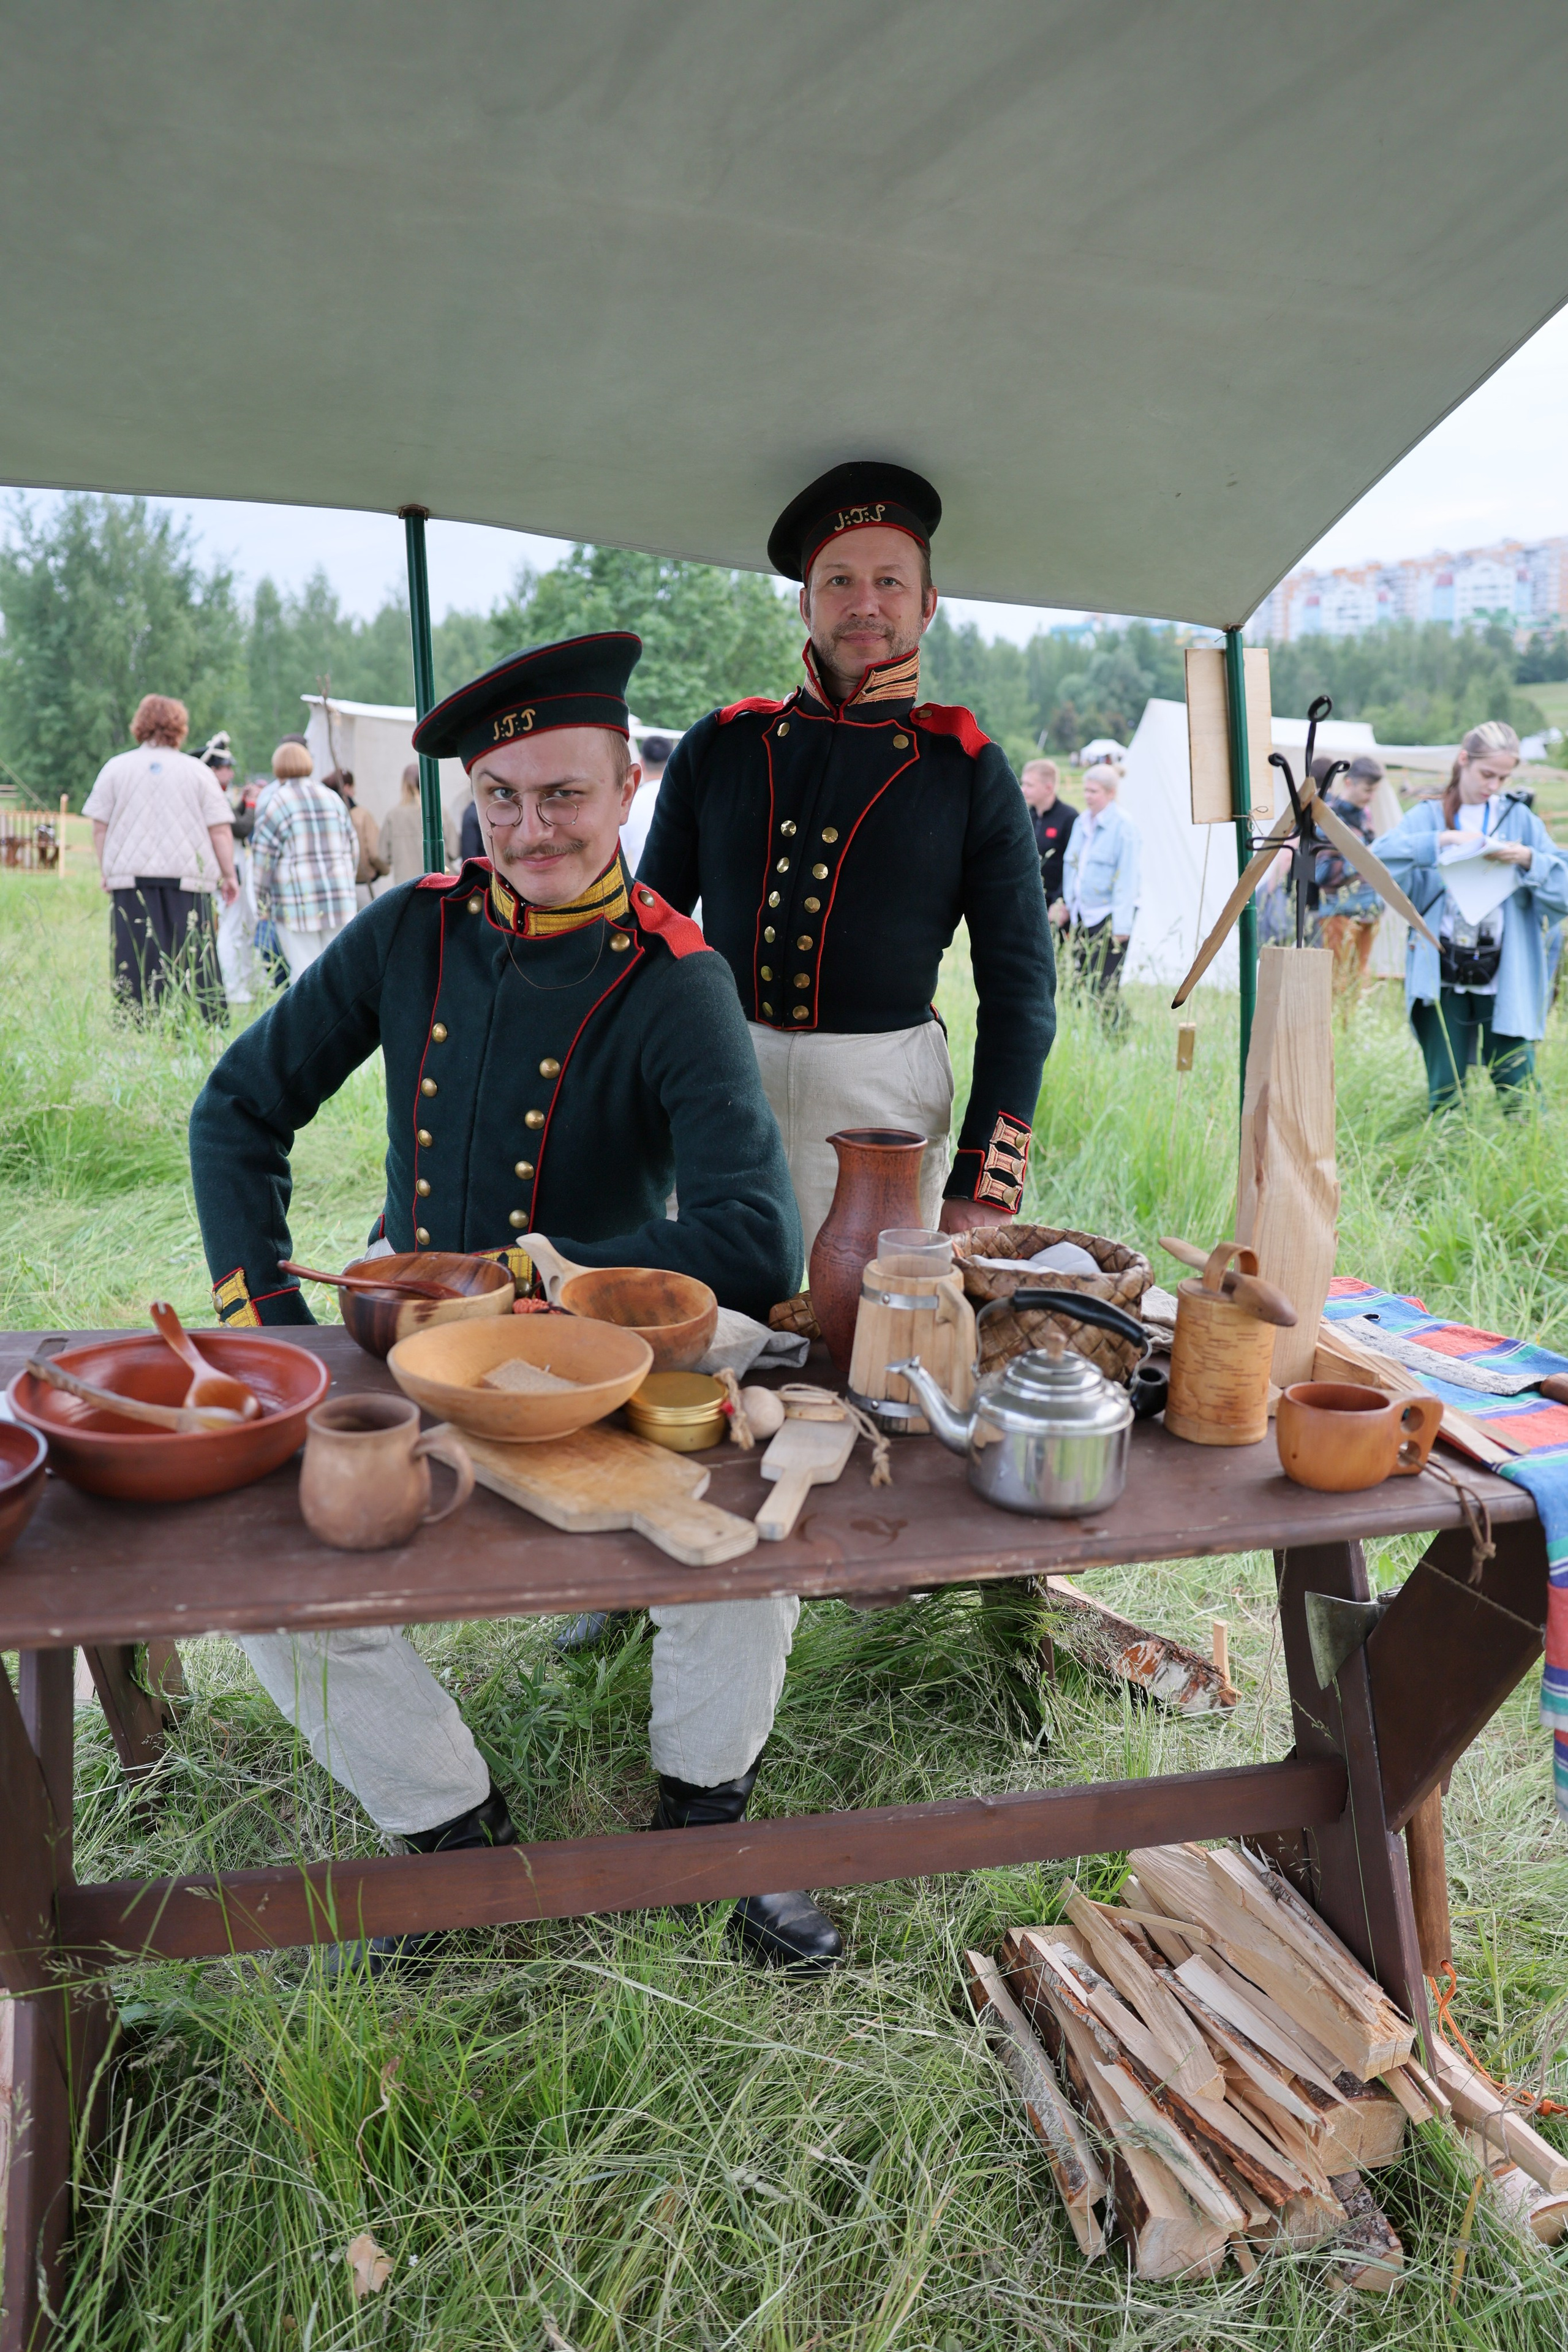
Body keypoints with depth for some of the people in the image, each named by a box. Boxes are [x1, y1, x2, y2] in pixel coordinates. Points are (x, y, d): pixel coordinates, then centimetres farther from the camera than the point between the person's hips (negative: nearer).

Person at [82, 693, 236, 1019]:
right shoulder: (198, 771, 4)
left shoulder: (115, 768, 7)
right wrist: (229, 876, 9)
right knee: (192, 964, 0)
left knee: (136, 965, 1)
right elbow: (221, 831, 2)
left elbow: (100, 828, 8)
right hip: (188, 881, -1)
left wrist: (107, 873, 16)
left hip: (131, 879, 1)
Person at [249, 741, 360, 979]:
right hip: (340, 901, 4)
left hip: (298, 905, -4)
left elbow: (263, 857, -3)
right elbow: (353, 849, 16)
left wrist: (262, 900, 6)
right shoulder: (333, 799, 12)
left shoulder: (276, 802, -2)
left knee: (305, 973, -3)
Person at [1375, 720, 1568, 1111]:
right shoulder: (1429, 816, 7)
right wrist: (1439, 841, -21)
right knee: (1444, 1095, 3)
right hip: (1443, 979, 0)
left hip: (1506, 979, 1)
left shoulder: (1520, 819, 9)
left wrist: (1528, 859, -15)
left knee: (1521, 1093, -2)